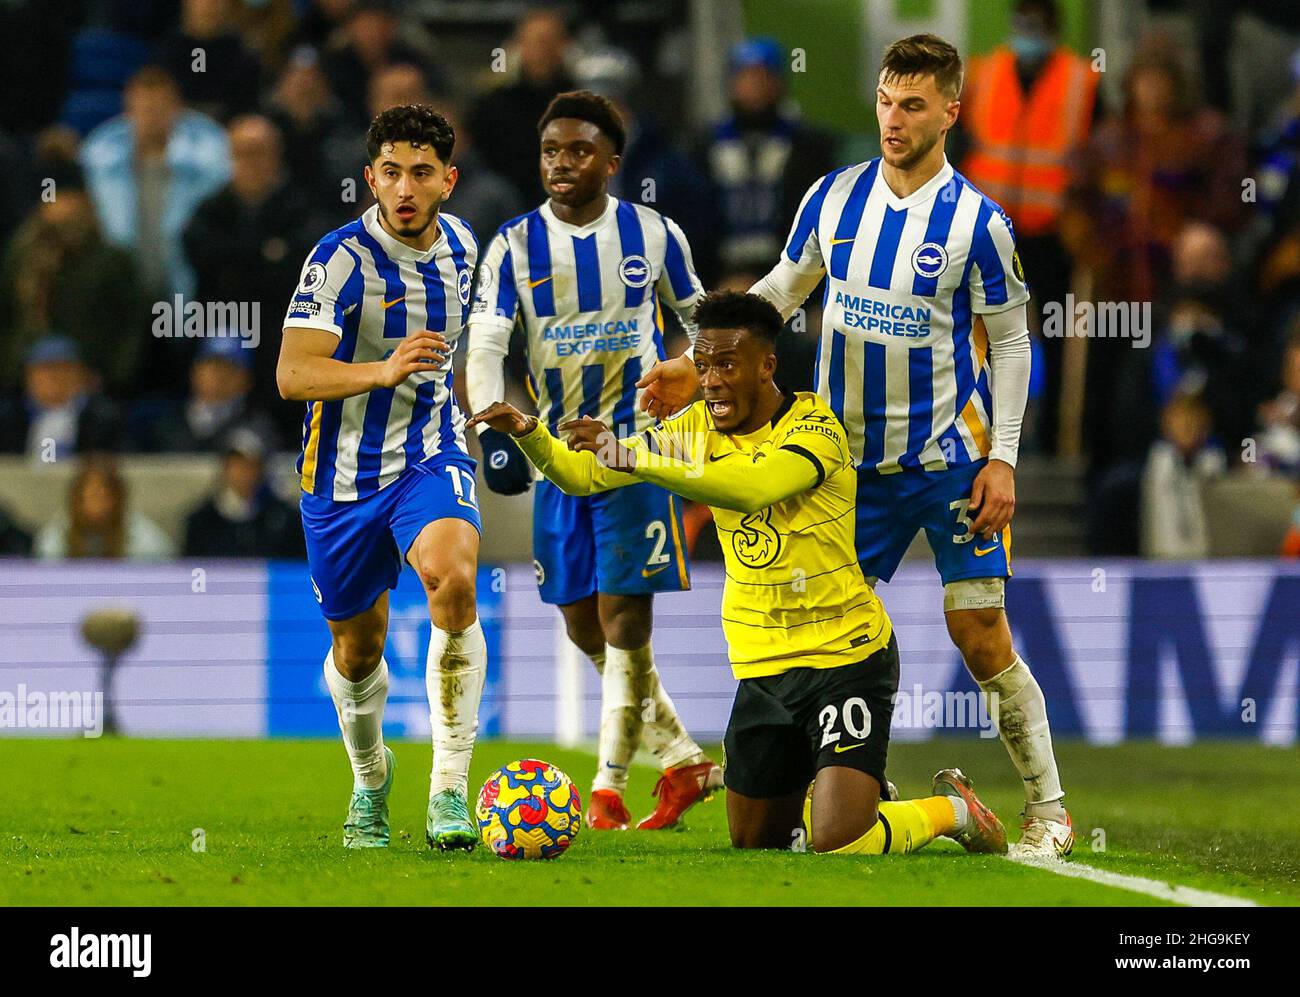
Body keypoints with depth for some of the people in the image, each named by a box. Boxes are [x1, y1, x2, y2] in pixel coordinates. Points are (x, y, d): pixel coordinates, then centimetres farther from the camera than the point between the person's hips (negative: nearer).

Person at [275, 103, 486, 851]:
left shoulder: (461, 243, 2)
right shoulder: (341, 258, -15)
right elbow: (292, 375, -23)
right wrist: (385, 371, -37)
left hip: (432, 453, 2)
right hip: (346, 470, -2)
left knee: (453, 579, -28)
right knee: (358, 644, 10)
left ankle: (449, 791, -27)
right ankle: (370, 777, 43)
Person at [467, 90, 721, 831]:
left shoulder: (654, 235, -1)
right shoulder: (515, 246, -1)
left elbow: (699, 320, 13)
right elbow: (485, 345, -9)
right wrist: (492, 426, -26)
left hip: (637, 443, -3)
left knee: (624, 614, -10)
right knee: (582, 622, 5)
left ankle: (611, 784, -5)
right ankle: (685, 762, 19)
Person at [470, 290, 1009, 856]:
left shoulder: (815, 429, -17)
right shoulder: (699, 426, 2)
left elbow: (749, 489, -37)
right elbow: (584, 474, 1)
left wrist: (633, 458, -43)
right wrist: (529, 433, -20)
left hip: (847, 657, -7)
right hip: (762, 666, 7)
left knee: (838, 847, -16)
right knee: (755, 843, 14)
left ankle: (950, 809, 13)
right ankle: (859, 792, 42)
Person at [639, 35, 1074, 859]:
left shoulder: (977, 221, -8)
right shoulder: (835, 197, 2)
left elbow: (1009, 343, -2)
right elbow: (783, 288, 14)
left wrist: (1002, 459, -9)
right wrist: (699, 366, 5)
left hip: (951, 458, -4)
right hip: (858, 460, 4)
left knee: (980, 634, -6)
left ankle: (1049, 808, 4)